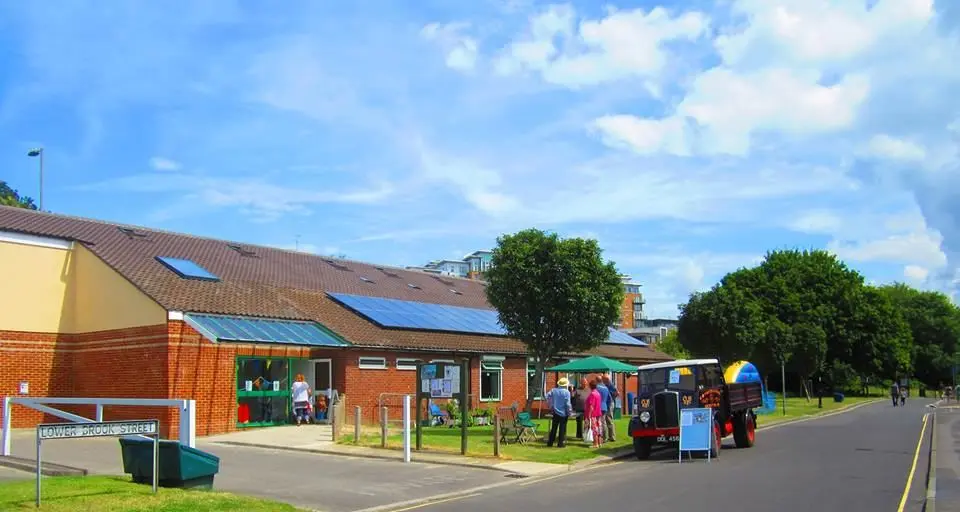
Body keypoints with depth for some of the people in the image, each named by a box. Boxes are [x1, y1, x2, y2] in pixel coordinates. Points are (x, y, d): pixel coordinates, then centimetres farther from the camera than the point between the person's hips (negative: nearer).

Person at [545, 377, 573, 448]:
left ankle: (550, 442, 15)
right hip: (564, 413, -4)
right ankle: (560, 443, 4)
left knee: (553, 428, 12)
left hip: (556, 412, 4)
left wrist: (550, 406, 11)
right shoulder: (566, 392, -12)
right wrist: (569, 412, -4)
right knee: (562, 428, 4)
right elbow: (567, 403, -14)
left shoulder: (554, 390, 0)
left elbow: (547, 396, 1)